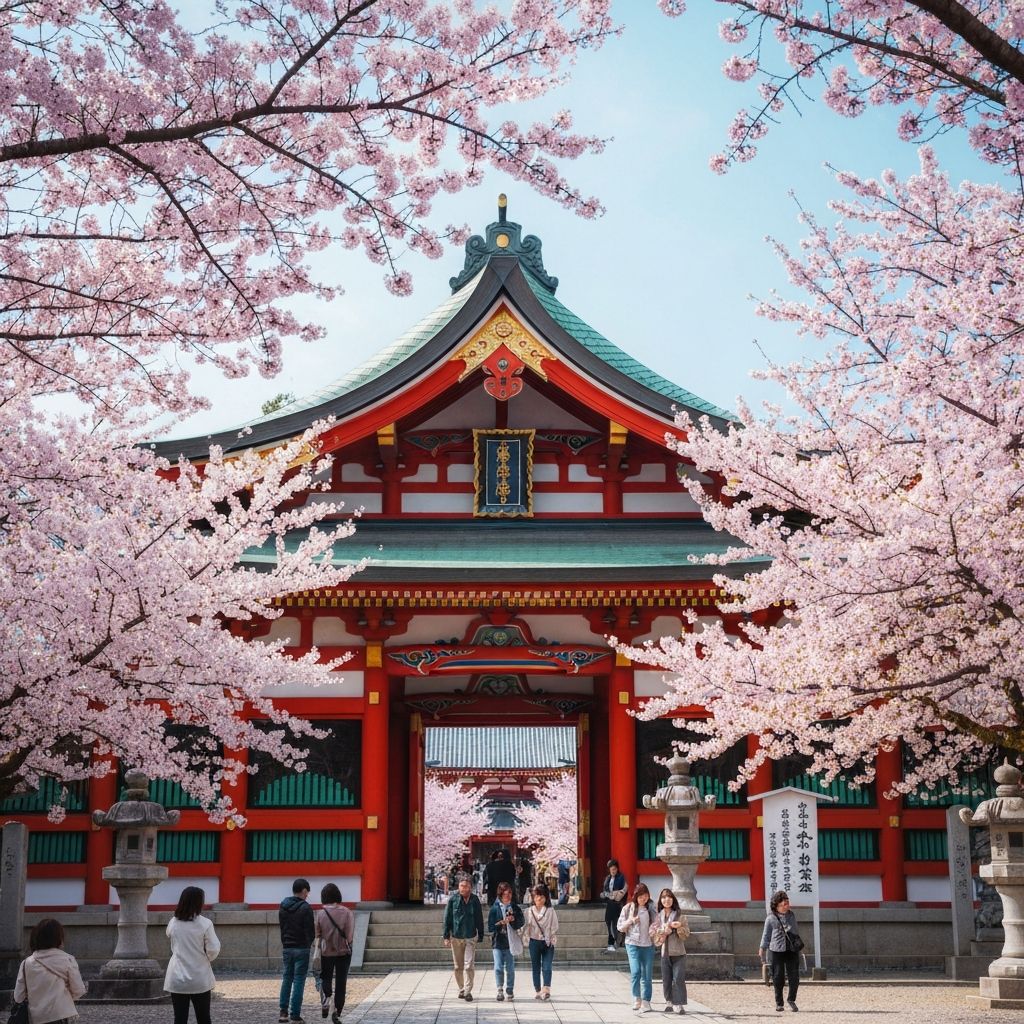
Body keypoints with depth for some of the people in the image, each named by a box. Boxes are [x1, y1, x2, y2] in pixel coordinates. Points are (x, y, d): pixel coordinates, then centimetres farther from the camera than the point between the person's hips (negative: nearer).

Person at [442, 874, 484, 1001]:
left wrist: (480, 936, 7)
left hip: (471, 937, -1)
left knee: (469, 965, -10)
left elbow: (479, 919, 6)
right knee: (458, 966, 10)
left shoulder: (475, 900, -2)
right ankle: (461, 989, 24)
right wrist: (446, 936, -1)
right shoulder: (453, 900, -3)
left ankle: (468, 991, -6)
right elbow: (447, 918, 1)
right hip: (456, 937, 1)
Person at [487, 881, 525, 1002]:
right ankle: (500, 990, -5)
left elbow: (521, 923, 6)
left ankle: (510, 990, 18)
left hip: (511, 941, 2)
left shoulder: (516, 908, 5)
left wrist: (513, 920, -12)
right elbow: (490, 927, -4)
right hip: (498, 942, -2)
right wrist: (502, 923, -18)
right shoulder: (495, 909, -1)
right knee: (498, 967, -10)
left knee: (510, 968, 7)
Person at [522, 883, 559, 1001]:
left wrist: (553, 939, -7)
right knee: (536, 967, 8)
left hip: (547, 942, -2)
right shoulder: (530, 911, 3)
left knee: (547, 967, -10)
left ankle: (546, 989, -16)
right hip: (534, 942, 2)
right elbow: (526, 926, 6)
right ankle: (537, 990, 15)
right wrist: (525, 936, -6)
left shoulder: (550, 911, -1)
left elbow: (554, 927, 0)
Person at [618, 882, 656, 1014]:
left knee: (647, 975, 5)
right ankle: (636, 1000, -4)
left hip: (648, 945, 2)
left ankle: (646, 1002, 14)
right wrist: (630, 921, -12)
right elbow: (620, 926, 5)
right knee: (635, 971, -16)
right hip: (633, 944, -2)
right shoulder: (628, 908, 2)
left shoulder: (651, 909, 7)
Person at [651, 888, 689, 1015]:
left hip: (678, 953, -2)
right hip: (665, 952, 2)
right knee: (666, 979, 6)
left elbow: (686, 933, 0)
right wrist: (664, 931, -14)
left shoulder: (680, 915, 1)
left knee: (678, 979, -8)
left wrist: (679, 927, -18)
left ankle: (679, 1004, -7)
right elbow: (653, 933, 2)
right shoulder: (658, 916, 6)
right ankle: (669, 1002, 19)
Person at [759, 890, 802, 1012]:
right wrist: (762, 949, -3)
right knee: (778, 977, 1)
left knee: (794, 976, -1)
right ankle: (779, 1003, 14)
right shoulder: (771, 918, -1)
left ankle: (791, 999, 19)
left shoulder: (792, 916, 12)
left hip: (792, 950, 3)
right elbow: (766, 934, 2)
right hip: (776, 951, -3)